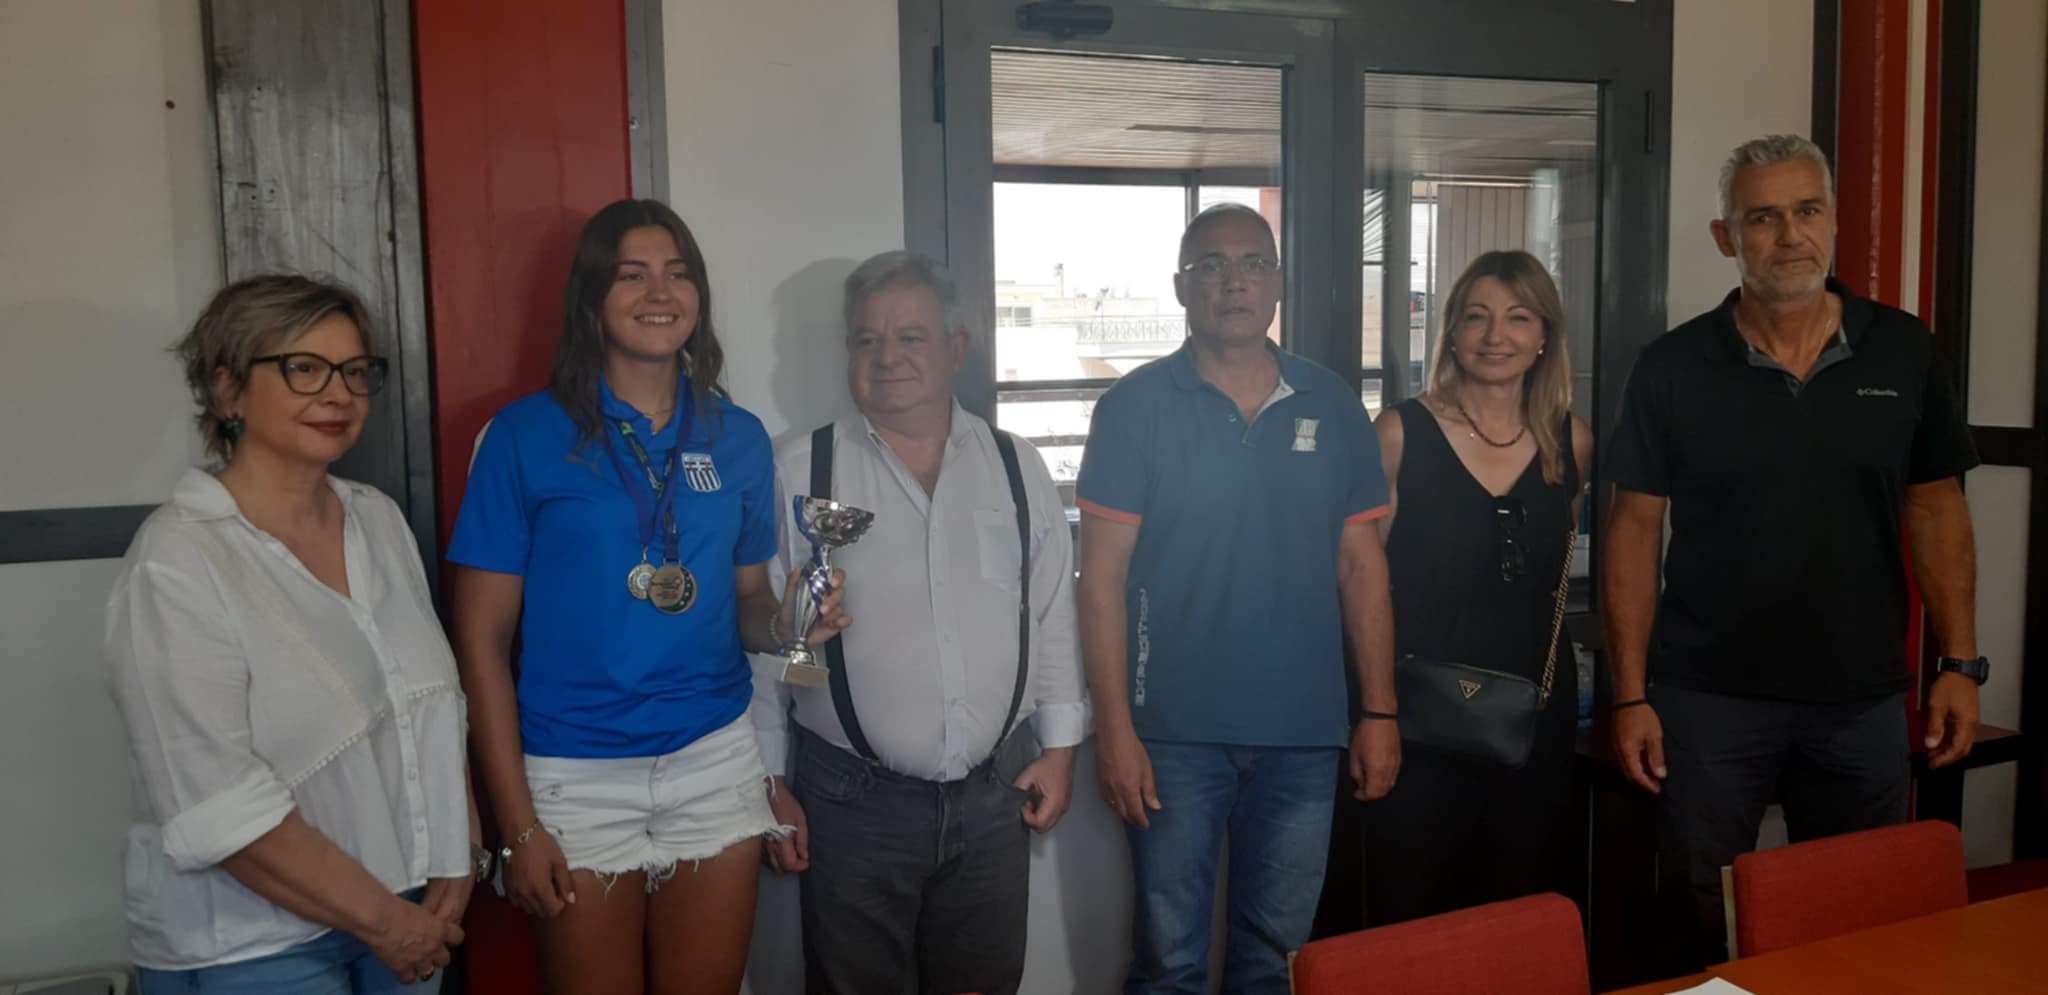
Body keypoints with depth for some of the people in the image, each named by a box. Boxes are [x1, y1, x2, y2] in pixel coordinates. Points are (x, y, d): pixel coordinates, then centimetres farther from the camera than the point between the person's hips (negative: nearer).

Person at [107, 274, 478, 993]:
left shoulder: (379, 517, 2)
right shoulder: (177, 563, -18)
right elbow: (222, 811, -21)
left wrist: (457, 861, -2)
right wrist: (385, 921, -16)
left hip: (410, 908, 6)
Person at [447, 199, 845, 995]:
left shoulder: (739, 438, 3)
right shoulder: (526, 435, -7)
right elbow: (482, 640, -6)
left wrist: (787, 619, -12)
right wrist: (518, 824, -9)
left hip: (715, 763, 3)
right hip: (578, 777, -3)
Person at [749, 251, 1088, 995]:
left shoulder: (1017, 469, 3)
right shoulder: (798, 474, -5)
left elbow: (1053, 617, 8)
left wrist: (1060, 745, 7)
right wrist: (769, 783, -1)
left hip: (995, 794, 2)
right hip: (853, 800, -2)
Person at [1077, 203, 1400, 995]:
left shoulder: (1333, 406, 5)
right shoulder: (1136, 407, -5)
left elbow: (1361, 566, 8)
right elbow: (1104, 576, -6)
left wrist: (1379, 711, 4)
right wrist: (1114, 727, -11)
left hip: (1304, 732, 3)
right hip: (1175, 731, -2)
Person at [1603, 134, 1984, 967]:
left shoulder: (1903, 352, 2)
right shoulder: (1673, 367, -5)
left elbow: (1935, 510, 7)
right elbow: (1635, 530, -3)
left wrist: (1960, 664, 1)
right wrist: (1631, 694, -6)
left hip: (1861, 698, 2)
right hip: (1709, 700, -2)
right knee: (1708, 929, 9)